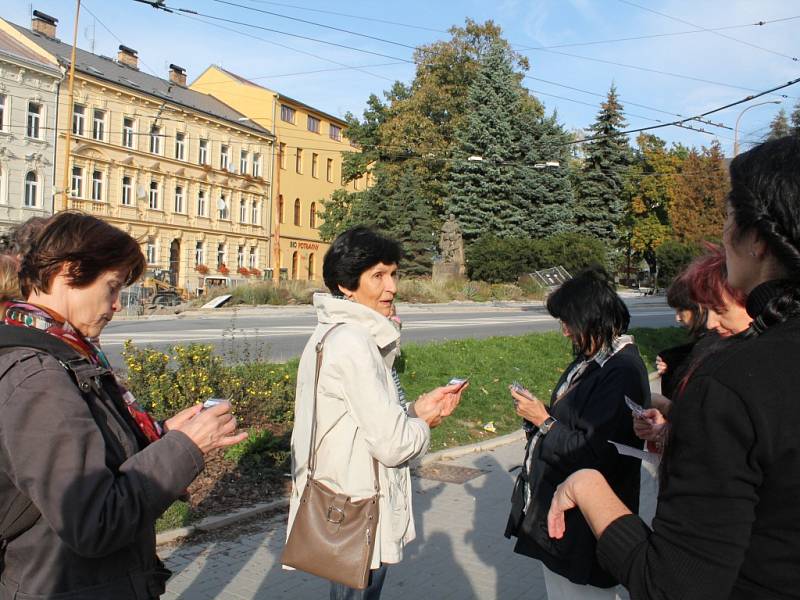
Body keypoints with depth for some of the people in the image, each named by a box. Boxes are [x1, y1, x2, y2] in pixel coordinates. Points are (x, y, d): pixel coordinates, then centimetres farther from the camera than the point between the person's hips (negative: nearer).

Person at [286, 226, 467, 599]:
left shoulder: (334, 334, 6)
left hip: (341, 506, 9)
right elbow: (391, 444, -25)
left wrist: (417, 408, -1)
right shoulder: (352, 343, -24)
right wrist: (424, 424, -6)